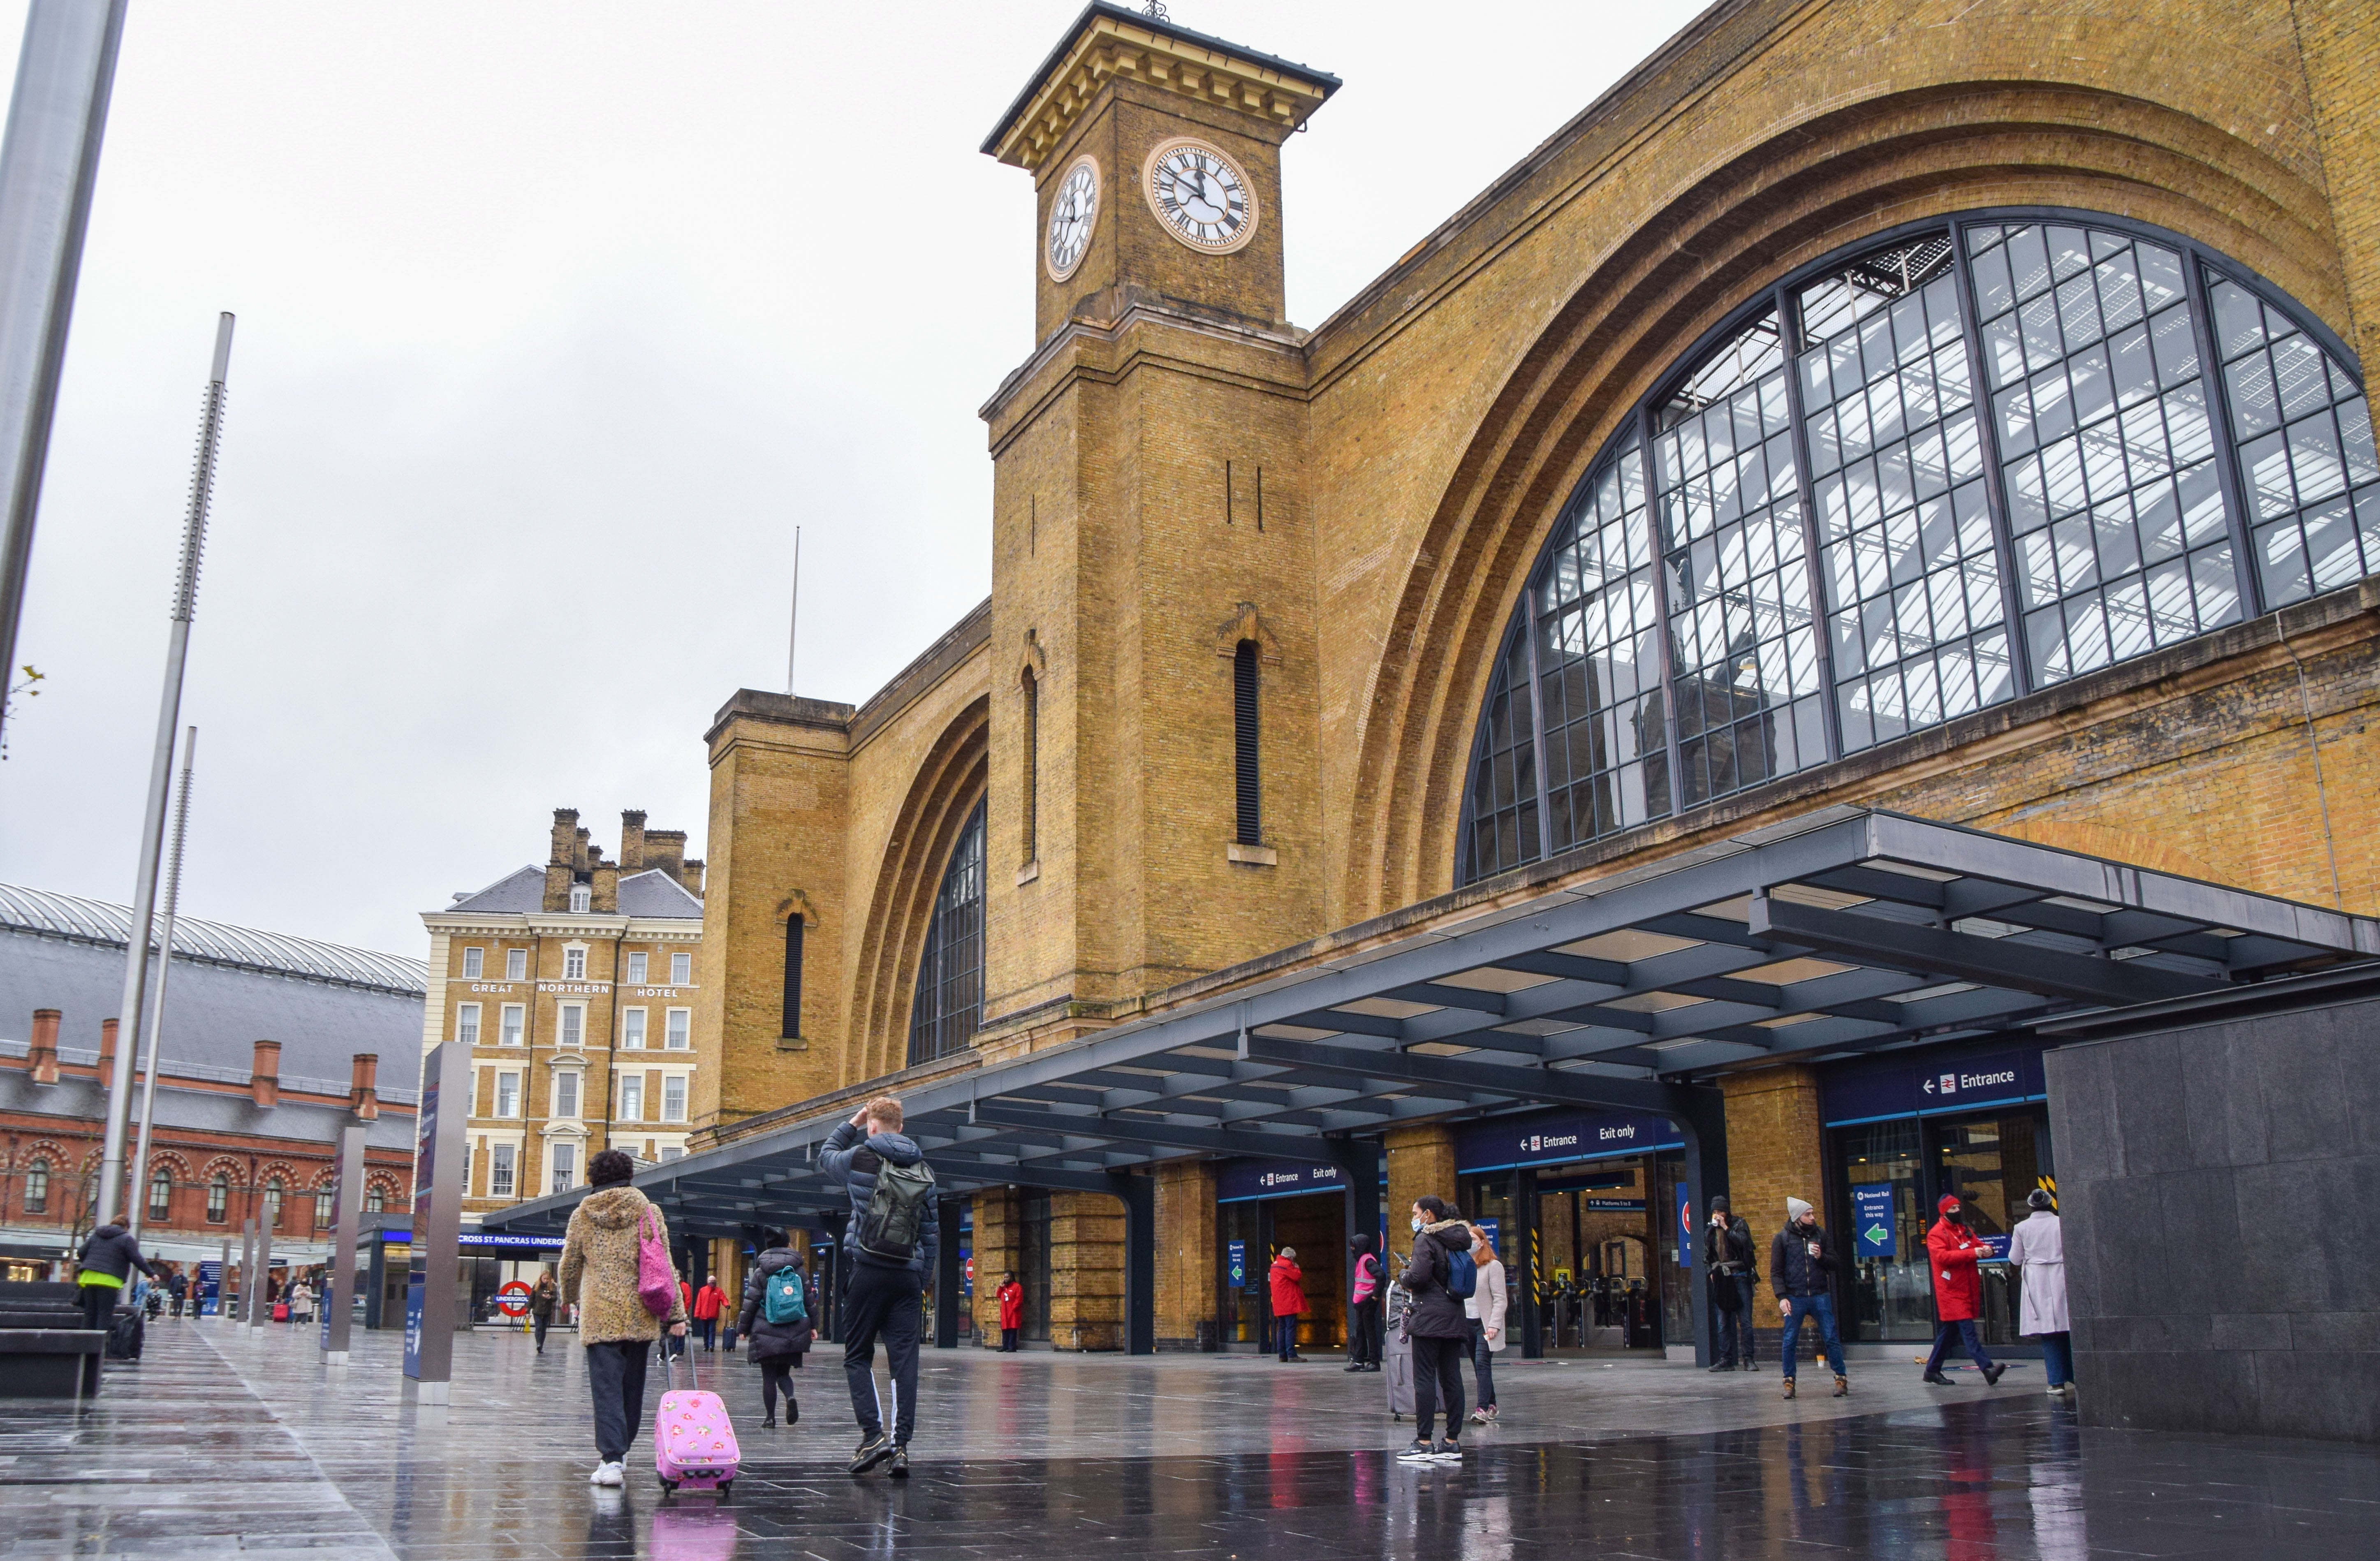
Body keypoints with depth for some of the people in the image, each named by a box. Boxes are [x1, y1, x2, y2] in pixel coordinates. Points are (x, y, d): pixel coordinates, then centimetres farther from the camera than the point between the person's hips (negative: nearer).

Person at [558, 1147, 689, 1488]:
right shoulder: (648, 1211, 3)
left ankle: (612, 1459, -16)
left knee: (606, 1386, -4)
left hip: (599, 1313, -1)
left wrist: (570, 1299, 33)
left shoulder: (583, 1214, 4)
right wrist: (676, 1314, 2)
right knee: (632, 1385, 15)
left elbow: (569, 1264, 13)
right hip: (640, 1314, 1)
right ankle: (619, 1450, 26)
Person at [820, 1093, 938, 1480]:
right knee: (905, 1360, 3)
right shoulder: (923, 1170, 10)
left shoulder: (862, 1158, -2)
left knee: (858, 1356, 7)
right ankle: (902, 1445, -1)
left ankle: (873, 1434, -7)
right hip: (909, 1275, 3)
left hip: (868, 1271, -3)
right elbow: (932, 1233, 13)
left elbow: (825, 1156, 22)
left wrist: (851, 1123, 30)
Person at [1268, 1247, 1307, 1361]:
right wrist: (1297, 1268, 1)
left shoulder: (1275, 1265, 19)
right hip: (1289, 1303, -9)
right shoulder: (1287, 1264, -11)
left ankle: (1282, 1355, 9)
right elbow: (1298, 1276, -14)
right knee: (1291, 1327, -10)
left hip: (1279, 1305, 9)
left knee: (1282, 1328, 10)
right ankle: (1292, 1354, -14)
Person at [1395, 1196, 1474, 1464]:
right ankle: (1453, 1442, 8)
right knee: (1451, 1378, 7)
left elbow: (1419, 1276, -21)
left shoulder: (1426, 1239, -9)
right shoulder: (1459, 1239, 15)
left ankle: (1424, 1443, -6)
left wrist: (1403, 1277, 2)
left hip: (1430, 1316, -8)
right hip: (1455, 1316, 8)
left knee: (1424, 1378, -5)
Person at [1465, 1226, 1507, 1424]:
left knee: (1482, 1364, -13)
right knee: (1479, 1367, 10)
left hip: (1484, 1324, -5)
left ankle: (1483, 1409, -16)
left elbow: (1500, 1299, -9)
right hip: (1466, 1323, 5)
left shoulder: (1493, 1266, -4)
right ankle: (1491, 1406, 20)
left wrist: (1494, 1324, -17)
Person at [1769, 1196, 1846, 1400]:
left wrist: (1821, 1257, -10)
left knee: (1831, 1339, 0)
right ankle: (1789, 1381, 12)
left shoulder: (1822, 1236, 8)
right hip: (1795, 1298, -1)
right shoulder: (1782, 1238, 2)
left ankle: (1841, 1379, 9)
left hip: (1821, 1297, 1)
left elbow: (1834, 1263, 11)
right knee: (1790, 1342, 1)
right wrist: (1782, 1297, -8)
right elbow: (1776, 1271, 1)